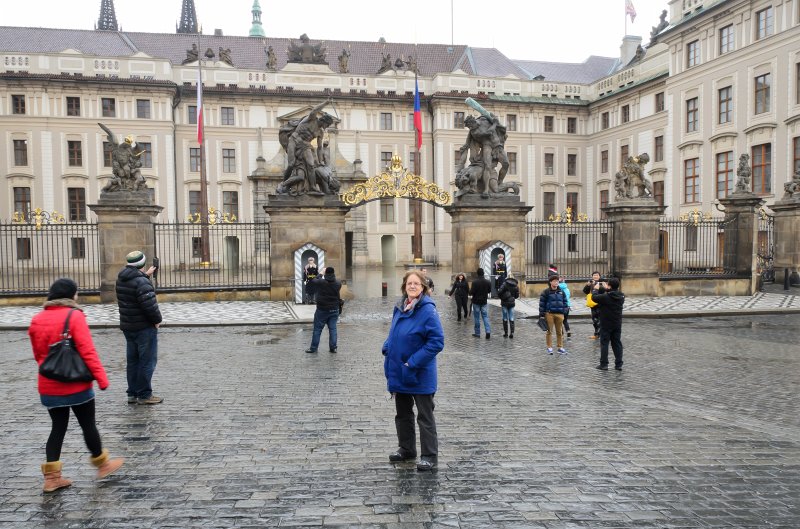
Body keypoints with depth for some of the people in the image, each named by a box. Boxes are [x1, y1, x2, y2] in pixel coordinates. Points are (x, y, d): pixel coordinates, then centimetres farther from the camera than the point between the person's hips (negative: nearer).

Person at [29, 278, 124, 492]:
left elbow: (38, 354, 14)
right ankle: (102, 464, 25)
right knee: (88, 425, 10)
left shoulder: (37, 320, 4)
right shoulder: (74, 316, -14)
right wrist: (101, 378, -16)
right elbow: (87, 351, -19)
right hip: (77, 385, -5)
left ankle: (52, 477, 14)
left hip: (48, 387, 5)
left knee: (58, 428, 14)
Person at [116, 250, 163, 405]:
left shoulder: (121, 279, 5)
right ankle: (144, 395, 5)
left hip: (127, 327, 9)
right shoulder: (142, 282, -22)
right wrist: (157, 319, -11)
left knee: (133, 360, 16)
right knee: (147, 361, 1)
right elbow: (150, 305, -26)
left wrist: (146, 275, 28)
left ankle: (132, 393, 23)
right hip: (144, 327, -9)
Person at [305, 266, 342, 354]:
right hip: (334, 310, 3)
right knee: (333, 329, 9)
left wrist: (320, 276, 15)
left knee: (317, 329, 5)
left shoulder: (320, 282, -15)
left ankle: (313, 348, 10)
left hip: (322, 310, -3)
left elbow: (313, 281, 3)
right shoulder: (338, 283, -5)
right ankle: (333, 348, 10)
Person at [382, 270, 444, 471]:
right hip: (398, 372, 8)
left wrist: (414, 362, -22)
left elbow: (437, 341, -21)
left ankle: (429, 456, 17)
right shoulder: (400, 308, 4)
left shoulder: (427, 310, -18)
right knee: (403, 413, 20)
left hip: (420, 376, -7)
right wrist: (387, 347, 0)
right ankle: (406, 449, 37)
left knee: (425, 417, 5)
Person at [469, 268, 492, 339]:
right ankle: (488, 331, -6)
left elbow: (471, 292, -18)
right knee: (485, 316, 10)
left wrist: (470, 290, 3)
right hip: (484, 302, 3)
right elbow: (489, 290, 9)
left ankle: (477, 333, 11)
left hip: (476, 302, -3)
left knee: (477, 317, 6)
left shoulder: (475, 282, -18)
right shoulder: (488, 282, -5)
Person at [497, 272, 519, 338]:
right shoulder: (516, 285, 3)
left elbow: (499, 292, -17)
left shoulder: (505, 283, -10)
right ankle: (512, 332, -1)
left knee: (505, 318, 5)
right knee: (511, 319, 7)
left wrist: (501, 298, 0)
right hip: (512, 303, 3)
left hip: (505, 303, -3)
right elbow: (517, 295, 7)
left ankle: (506, 333, 10)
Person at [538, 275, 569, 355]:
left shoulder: (561, 292, 12)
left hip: (560, 314, 4)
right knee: (550, 331, 2)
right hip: (549, 314, -3)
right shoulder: (546, 292, -2)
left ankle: (560, 347, 15)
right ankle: (549, 348, 9)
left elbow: (565, 302, 18)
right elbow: (542, 303, -3)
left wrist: (564, 311, 9)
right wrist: (541, 315, -7)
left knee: (559, 332, 8)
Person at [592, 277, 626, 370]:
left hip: (606, 324, -5)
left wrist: (597, 289, 7)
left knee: (604, 343, 3)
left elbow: (594, 298, -9)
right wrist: (605, 289, 18)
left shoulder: (605, 296, -19)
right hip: (617, 324, 5)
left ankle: (604, 364, 3)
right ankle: (619, 364, 11)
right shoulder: (621, 296, -2)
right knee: (617, 343, 11)